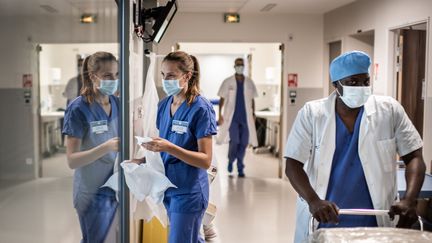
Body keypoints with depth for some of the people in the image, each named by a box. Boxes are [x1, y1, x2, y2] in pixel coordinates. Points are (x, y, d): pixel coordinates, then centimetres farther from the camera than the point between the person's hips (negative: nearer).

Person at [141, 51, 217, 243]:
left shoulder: (201, 109, -15)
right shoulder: (163, 105, 5)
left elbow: (205, 160, -18)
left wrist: (169, 148, -29)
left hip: (188, 191, -7)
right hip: (168, 187, 7)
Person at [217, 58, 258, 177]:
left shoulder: (249, 83, 8)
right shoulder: (227, 82, 1)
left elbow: (252, 100, 13)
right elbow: (222, 99, 3)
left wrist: (253, 114, 8)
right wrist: (220, 115, -4)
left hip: (246, 118, 2)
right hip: (232, 117, -2)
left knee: (243, 143, 2)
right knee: (234, 141, -11)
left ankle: (240, 168, 15)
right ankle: (231, 160, 18)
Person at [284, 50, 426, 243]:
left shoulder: (390, 110, -3)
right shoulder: (311, 113, -6)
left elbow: (414, 157, -1)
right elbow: (293, 165, -8)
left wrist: (409, 201, -17)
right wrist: (313, 201, -25)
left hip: (374, 224, 1)